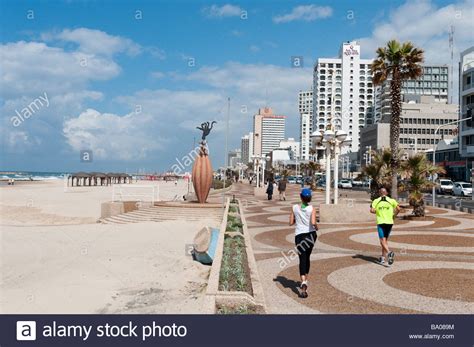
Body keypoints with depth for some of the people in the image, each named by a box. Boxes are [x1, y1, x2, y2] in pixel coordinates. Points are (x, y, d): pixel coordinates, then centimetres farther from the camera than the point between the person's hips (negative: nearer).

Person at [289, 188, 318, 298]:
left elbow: (291, 222, 2)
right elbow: (313, 222, -20)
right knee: (307, 257, 20)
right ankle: (305, 280, 31)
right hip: (310, 234, 1)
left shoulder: (295, 208, -2)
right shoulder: (312, 209, -7)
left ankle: (303, 282, -22)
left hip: (299, 234, -1)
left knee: (302, 259, -2)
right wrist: (316, 226, 1)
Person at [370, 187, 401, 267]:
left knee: (383, 241, -6)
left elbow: (372, 210, -11)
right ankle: (383, 258, 20)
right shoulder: (391, 200, 3)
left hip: (381, 223, -3)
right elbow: (398, 209, -8)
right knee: (385, 240, 15)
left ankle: (389, 252, -34)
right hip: (389, 222, 3)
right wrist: (393, 215, 9)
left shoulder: (376, 201, 1)